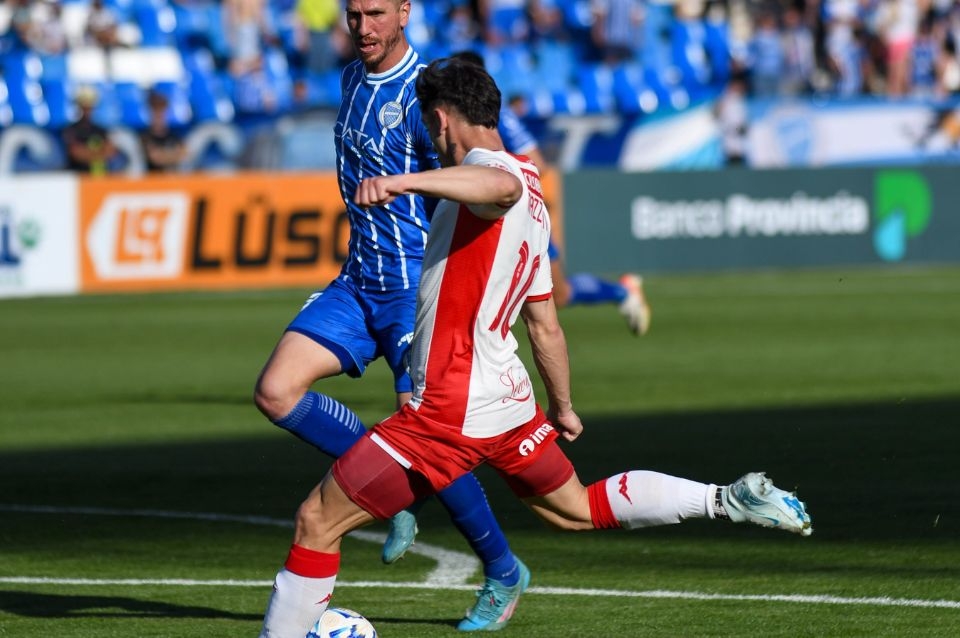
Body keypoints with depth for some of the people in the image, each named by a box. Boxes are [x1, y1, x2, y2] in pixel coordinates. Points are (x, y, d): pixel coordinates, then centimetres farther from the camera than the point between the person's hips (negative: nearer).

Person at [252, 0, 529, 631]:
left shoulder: (423, 93, -15)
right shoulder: (353, 80, 11)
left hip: (418, 284, -7)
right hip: (358, 282, 8)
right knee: (276, 391, -8)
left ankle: (503, 572, 11)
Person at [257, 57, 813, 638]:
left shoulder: (489, 166, -12)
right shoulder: (532, 205, 16)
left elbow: (502, 186, -41)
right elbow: (545, 326, 24)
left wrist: (403, 181, -54)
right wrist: (563, 407, 35)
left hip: (450, 414, -9)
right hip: (510, 399, 10)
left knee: (317, 520, -4)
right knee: (576, 509, 28)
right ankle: (729, 500, 22)